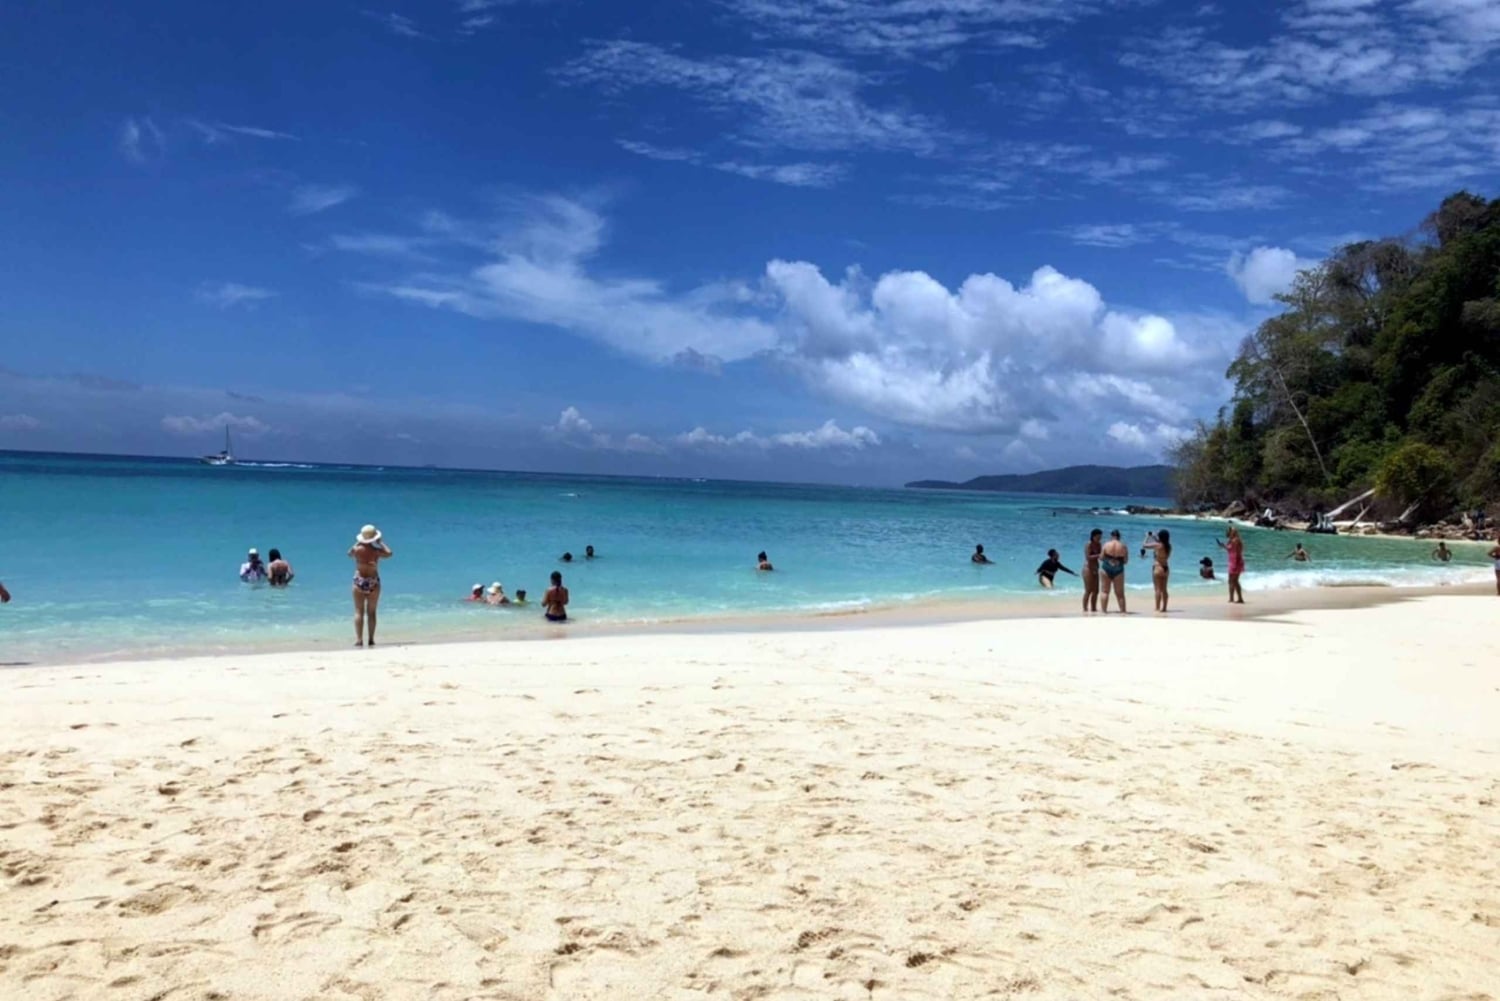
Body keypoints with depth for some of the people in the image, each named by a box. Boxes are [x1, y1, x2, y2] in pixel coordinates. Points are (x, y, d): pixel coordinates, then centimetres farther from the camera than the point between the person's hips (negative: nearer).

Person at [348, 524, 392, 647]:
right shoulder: (377, 551, -10)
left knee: (359, 612, 1)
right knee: (371, 612, 9)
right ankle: (371, 639, 9)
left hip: (359, 581, 0)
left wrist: (357, 542, 20)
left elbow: (349, 554, 16)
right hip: (373, 583, 0)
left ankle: (359, 639, -9)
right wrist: (381, 542, 16)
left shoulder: (357, 549, -8)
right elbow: (389, 553, 10)